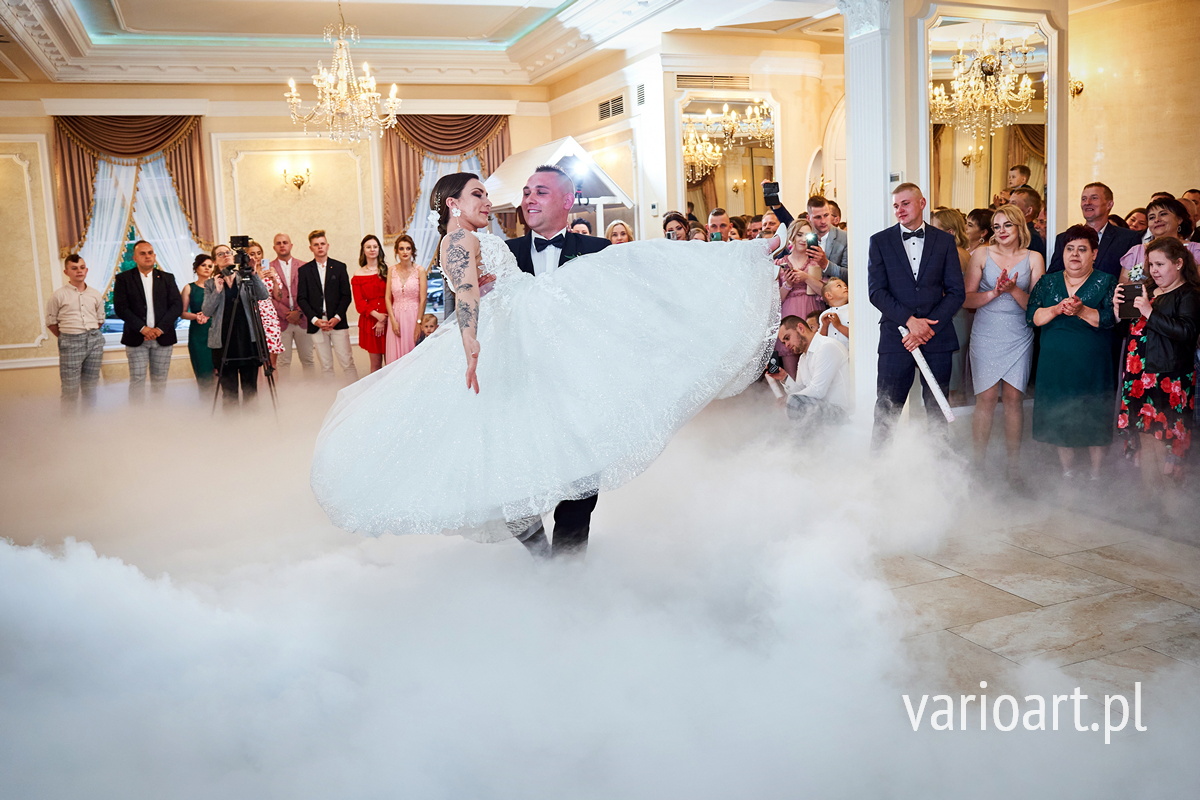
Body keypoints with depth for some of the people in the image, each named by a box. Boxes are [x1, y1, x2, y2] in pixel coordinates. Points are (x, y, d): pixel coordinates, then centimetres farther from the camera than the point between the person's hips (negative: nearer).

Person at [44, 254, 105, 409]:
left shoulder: (95, 295, 8)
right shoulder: (59, 295, -3)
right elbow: (51, 322, 3)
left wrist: (91, 334, 9)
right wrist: (66, 338, 4)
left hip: (95, 340, 4)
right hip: (70, 343, -3)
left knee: (90, 385, 10)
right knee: (70, 388, -4)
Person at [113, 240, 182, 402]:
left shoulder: (167, 278, 10)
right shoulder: (123, 279, 4)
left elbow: (177, 305, 2)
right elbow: (121, 308, -4)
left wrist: (160, 328, -11)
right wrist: (143, 329, -15)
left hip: (163, 337, 2)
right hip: (136, 338, -2)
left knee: (160, 380, 5)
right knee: (137, 380, -4)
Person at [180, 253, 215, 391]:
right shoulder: (189, 288, 6)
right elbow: (183, 312, 3)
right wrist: (195, 316, -15)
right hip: (198, 334, 0)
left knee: (218, 371, -7)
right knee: (204, 374, -1)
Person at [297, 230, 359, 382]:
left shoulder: (339, 267, 8)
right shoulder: (304, 270, 8)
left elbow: (346, 295, 4)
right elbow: (301, 299, 4)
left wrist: (338, 317, -9)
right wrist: (314, 319, -9)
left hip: (338, 322, -1)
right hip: (316, 324, 1)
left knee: (347, 362, -5)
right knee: (326, 366, 3)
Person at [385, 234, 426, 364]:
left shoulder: (419, 271, -3)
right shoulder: (392, 270, 6)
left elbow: (423, 299, -5)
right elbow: (388, 297, 5)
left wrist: (419, 324, -10)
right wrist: (393, 321, -5)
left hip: (413, 316, -3)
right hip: (396, 316, 3)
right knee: (395, 357, 3)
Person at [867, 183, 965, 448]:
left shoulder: (944, 241, 8)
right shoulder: (880, 241, 5)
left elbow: (956, 292, 3)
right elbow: (876, 292, -3)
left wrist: (928, 326, -8)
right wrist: (910, 321, -13)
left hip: (937, 337, 1)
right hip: (895, 337, -1)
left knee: (937, 411, 8)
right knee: (886, 411, -2)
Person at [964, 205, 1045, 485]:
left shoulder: (1033, 258, 5)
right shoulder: (982, 254, 4)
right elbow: (967, 299, 0)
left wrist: (1014, 290, -16)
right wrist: (994, 293, -15)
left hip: (1019, 338, 1)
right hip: (986, 336, -1)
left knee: (1014, 398, 1)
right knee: (986, 397, -4)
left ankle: (1014, 465, 9)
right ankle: (978, 463, 5)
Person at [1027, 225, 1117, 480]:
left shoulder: (1106, 282, 1)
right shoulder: (1048, 282, 9)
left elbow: (1111, 318, -12)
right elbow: (1032, 316, -3)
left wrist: (1082, 310, -27)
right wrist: (1057, 309, -19)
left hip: (1093, 364, -2)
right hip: (1055, 362, 3)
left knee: (1094, 419, 2)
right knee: (1059, 418, 8)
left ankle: (1096, 476, 16)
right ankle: (1067, 473, 23)